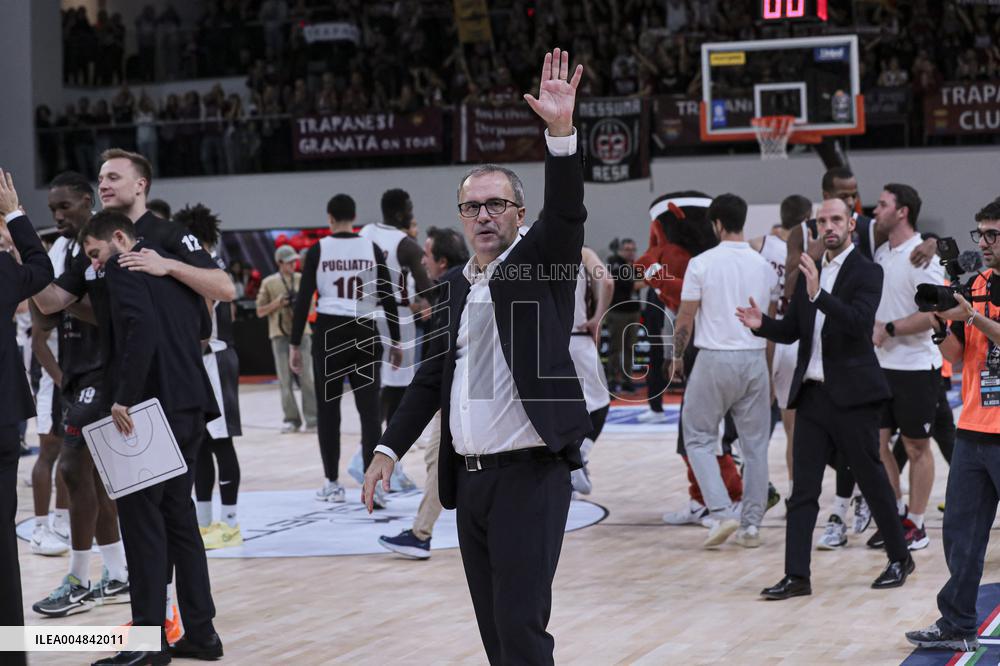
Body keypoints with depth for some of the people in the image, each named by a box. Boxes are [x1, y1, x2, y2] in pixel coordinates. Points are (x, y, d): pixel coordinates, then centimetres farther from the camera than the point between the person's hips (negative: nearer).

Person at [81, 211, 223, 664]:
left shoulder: (122, 268, -7)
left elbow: (142, 327, -21)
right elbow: (204, 327, 20)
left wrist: (125, 397, -19)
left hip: (152, 406, -8)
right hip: (190, 405, 8)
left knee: (141, 516, -3)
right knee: (178, 515, 13)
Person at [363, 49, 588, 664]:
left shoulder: (541, 266, -2)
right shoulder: (460, 287, 15)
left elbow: (567, 211, -21)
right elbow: (433, 375, 18)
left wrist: (562, 129, -34)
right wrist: (390, 449, 12)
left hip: (530, 475, -7)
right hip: (469, 477, 7)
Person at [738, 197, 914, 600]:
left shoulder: (866, 272, -7)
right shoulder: (810, 273, 13)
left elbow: (859, 322, -22)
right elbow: (792, 330, 12)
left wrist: (819, 294, -34)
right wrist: (762, 324, -8)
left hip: (852, 395, -6)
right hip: (812, 394, 6)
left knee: (872, 480, 6)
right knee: (803, 489, 2)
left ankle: (900, 559, 23)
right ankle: (797, 575, 2)